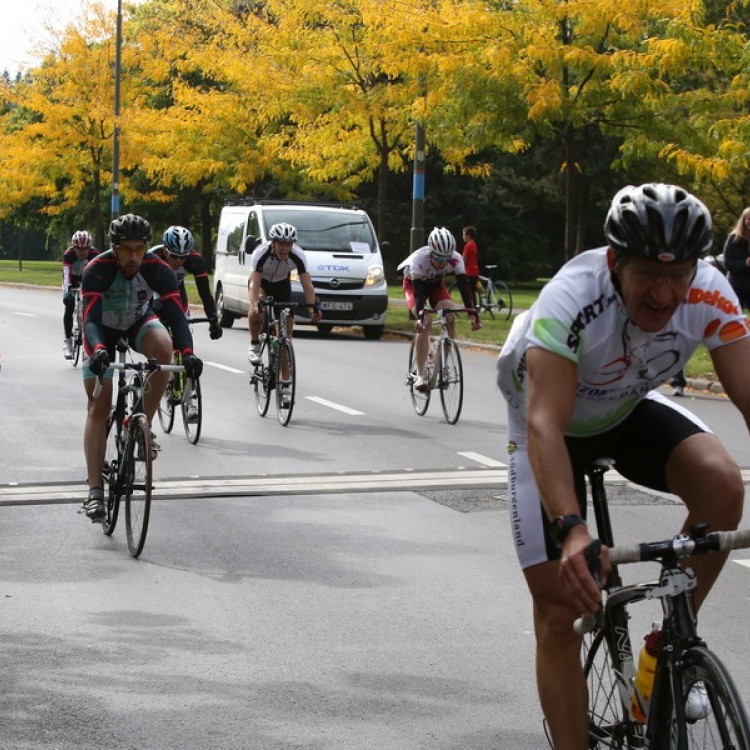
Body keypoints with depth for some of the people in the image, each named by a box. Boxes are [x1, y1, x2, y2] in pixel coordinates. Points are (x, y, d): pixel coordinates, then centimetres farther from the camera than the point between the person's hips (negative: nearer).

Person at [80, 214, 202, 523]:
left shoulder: (158, 270, -27)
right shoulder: (97, 270, -32)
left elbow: (176, 315, -34)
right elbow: (91, 319, -41)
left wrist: (187, 353, -51)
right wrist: (99, 350, -61)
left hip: (139, 323, 1)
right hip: (103, 328, -1)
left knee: (164, 348, -34)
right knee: (98, 407, -9)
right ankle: (95, 491, -9)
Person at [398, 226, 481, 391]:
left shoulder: (456, 259, -31)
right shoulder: (419, 259, -39)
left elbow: (464, 286, -35)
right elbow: (418, 291, -44)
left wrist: (472, 313, -48)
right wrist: (420, 316, -58)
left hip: (436, 285, 3)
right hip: (413, 284, -3)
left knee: (450, 317, -22)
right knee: (425, 322, -26)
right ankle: (420, 375, -21)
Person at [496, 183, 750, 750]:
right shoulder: (573, 300, -37)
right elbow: (545, 424, -46)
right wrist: (571, 531, -59)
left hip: (629, 410, 3)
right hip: (555, 417, -3)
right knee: (559, 610, -7)